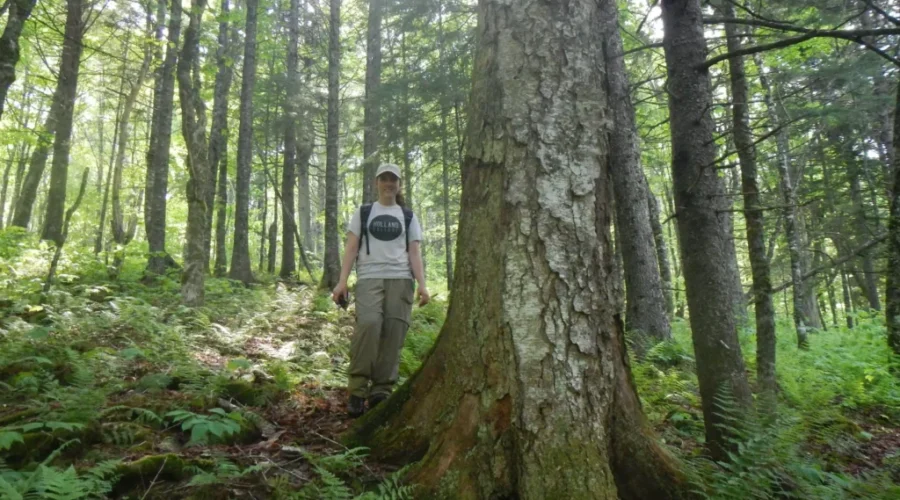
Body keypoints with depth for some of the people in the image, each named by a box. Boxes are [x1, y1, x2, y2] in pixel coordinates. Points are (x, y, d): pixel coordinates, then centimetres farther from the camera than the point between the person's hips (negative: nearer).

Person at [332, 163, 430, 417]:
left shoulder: (408, 216, 19)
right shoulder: (363, 213, 17)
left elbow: (414, 252, 11)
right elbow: (351, 248, 10)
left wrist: (422, 285, -2)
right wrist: (342, 281, -1)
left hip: (400, 279, 2)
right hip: (369, 277, -1)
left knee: (393, 333, -8)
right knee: (368, 324, -24)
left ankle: (381, 391, -1)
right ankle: (357, 390, -17)